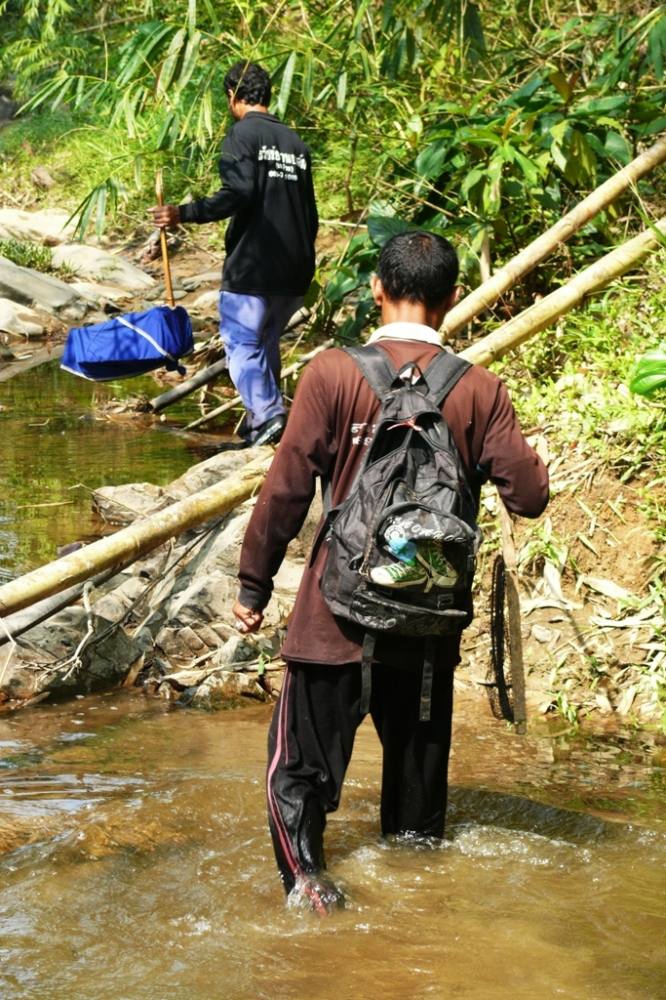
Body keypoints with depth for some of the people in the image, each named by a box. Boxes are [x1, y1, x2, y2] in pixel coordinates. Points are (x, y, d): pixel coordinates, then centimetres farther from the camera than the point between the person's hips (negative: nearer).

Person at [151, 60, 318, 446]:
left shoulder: (243, 134, -6)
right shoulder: (296, 143, 17)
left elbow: (238, 193, -21)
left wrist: (184, 213, -18)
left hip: (251, 266, -7)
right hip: (294, 271, 7)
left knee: (243, 345, -5)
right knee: (266, 342, 18)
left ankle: (267, 417, -21)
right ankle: (265, 419, 20)